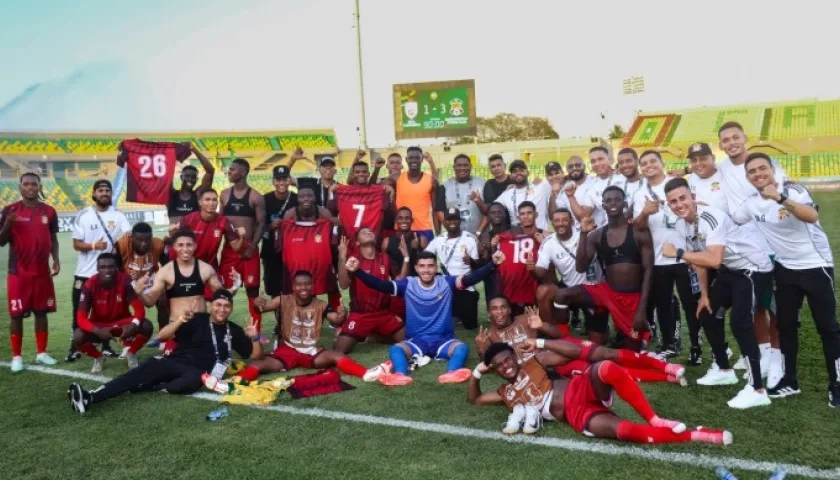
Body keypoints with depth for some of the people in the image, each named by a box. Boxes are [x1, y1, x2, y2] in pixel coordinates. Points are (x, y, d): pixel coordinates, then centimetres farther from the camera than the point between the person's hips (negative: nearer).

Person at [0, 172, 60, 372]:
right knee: (16, 314, 2)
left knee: (41, 312, 9)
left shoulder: (49, 211, 5)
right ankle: (16, 356, 11)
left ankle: (42, 352, 18)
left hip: (42, 271, 3)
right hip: (18, 272, -2)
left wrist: (56, 260, 1)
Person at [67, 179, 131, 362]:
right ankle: (74, 348, 15)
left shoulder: (118, 215, 2)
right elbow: (76, 244, -5)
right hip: (85, 273, -1)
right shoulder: (83, 215, -1)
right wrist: (93, 246, -24)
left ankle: (106, 346, 22)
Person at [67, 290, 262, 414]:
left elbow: (256, 356, 13)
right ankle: (91, 396, -40)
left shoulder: (233, 330, 13)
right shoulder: (197, 319, 8)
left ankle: (144, 389, -31)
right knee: (149, 367, -30)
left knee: (195, 380, -38)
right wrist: (179, 321, -19)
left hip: (198, 371, -1)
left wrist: (255, 337, -7)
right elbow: (162, 336, 0)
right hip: (175, 362, 1)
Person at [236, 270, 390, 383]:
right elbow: (264, 305, -16)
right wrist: (259, 303, -40)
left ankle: (366, 374, -46)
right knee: (260, 364, -27)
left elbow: (337, 321, -11)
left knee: (337, 356, -28)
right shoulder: (284, 301, -2)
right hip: (287, 350, 0)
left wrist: (342, 315, -36)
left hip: (312, 352, 0)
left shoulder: (321, 305, 0)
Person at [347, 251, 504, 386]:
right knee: (395, 349, -29)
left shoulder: (446, 283, 0)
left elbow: (471, 278, -13)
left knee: (462, 348, -31)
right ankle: (400, 376, -57)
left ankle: (451, 374, -58)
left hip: (443, 339, 0)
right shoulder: (408, 285, 0)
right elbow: (381, 284, -11)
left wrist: (493, 264, -30)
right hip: (416, 340, 0)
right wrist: (357, 271, -27)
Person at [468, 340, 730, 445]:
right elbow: (473, 399, 26)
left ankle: (655, 420, -23)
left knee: (605, 369, -39)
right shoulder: (505, 394, 19)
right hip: (577, 416, 1)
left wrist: (541, 343, 2)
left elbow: (575, 351, 6)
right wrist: (477, 372, 13)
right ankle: (694, 435, -23)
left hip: (581, 391, -1)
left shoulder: (533, 363, 13)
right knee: (621, 430, -31)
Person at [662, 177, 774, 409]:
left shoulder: (711, 217, -30)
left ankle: (757, 390, -9)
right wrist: (704, 294, 11)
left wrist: (677, 253, -34)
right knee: (708, 314, 14)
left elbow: (713, 260, -41)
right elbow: (698, 259, 8)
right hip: (729, 268, 9)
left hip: (754, 267, -9)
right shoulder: (681, 225, -2)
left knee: (740, 322, -18)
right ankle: (724, 370, 31)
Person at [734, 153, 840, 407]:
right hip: (786, 269, 5)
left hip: (816, 266, -5)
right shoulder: (751, 204, -1)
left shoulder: (792, 190, -18)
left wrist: (780, 199, -49)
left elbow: (812, 216, -37)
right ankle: (789, 380, 22)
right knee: (786, 325, 10)